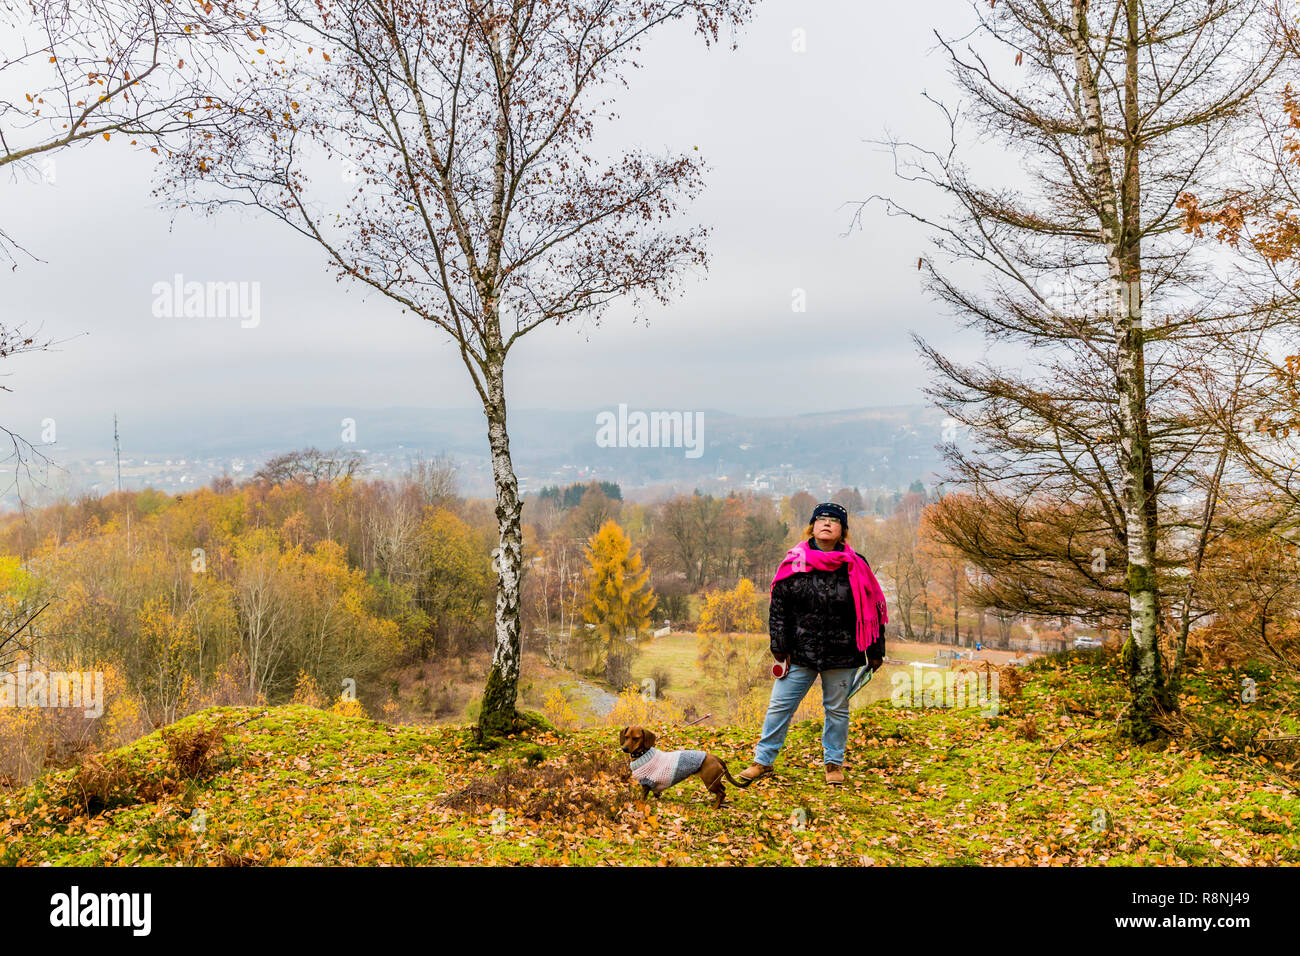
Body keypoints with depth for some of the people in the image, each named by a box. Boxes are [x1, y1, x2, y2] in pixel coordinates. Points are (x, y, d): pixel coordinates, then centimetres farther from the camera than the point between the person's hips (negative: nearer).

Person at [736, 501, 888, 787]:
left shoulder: (855, 567, -1)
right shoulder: (794, 561, -1)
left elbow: (872, 611, 3)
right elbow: (778, 607, 3)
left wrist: (875, 652, 3)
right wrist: (779, 646, 0)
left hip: (841, 655, 0)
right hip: (800, 653, 0)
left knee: (837, 709, 12)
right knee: (779, 705, 3)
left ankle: (834, 763, 29)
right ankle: (763, 761, 16)